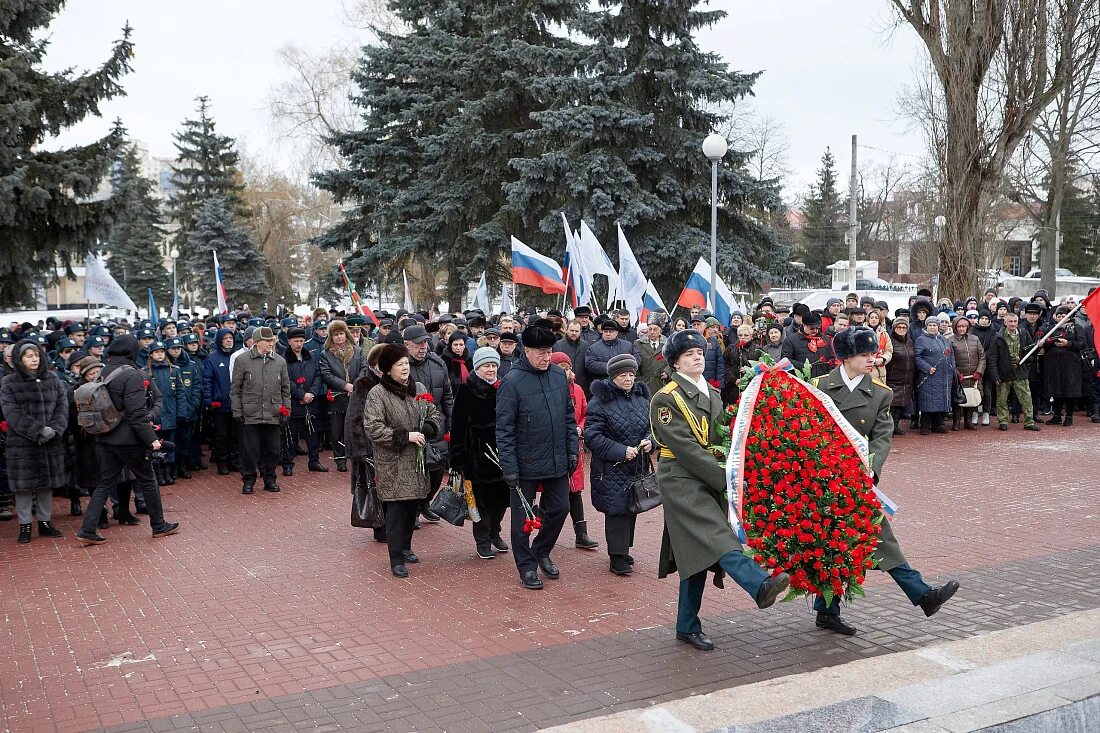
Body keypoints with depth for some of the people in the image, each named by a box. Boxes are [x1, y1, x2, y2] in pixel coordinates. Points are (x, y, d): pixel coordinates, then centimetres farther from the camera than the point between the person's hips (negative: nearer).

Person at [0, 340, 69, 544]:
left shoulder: (52, 380, 8)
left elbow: (62, 406, 3)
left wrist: (54, 429, -14)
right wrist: (39, 431, -20)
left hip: (51, 443, 3)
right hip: (22, 444, -3)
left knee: (47, 483, 10)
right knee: (24, 485, 1)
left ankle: (45, 521, 22)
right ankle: (25, 525, 12)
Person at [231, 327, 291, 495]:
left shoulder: (280, 361, 9)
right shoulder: (243, 360, 0)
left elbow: (285, 389, 14)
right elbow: (235, 389, 1)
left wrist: (286, 409, 7)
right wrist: (237, 411, -3)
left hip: (273, 415, 3)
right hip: (250, 416, -3)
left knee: (272, 449, 8)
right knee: (250, 450, 3)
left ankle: (269, 479, 22)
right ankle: (248, 481, 16)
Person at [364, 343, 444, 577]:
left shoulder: (419, 389, 8)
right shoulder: (377, 394, -10)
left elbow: (435, 413, 14)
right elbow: (372, 428, -16)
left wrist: (426, 430, -8)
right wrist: (405, 436, -19)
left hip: (416, 461, 6)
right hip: (392, 463, -5)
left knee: (413, 506, 12)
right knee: (396, 509, -5)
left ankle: (405, 547, 32)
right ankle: (396, 560, 1)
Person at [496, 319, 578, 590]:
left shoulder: (560, 376, 2)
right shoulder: (512, 382, -15)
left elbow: (569, 417, 11)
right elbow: (504, 430, -14)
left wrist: (572, 450, 7)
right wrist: (509, 467, -16)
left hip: (558, 462, 5)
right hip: (526, 464, -5)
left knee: (560, 508, 14)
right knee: (522, 516, 7)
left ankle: (542, 551, 37)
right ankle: (527, 566, 23)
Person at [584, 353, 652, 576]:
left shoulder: (641, 397, 8)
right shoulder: (600, 401, -12)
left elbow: (652, 425, 18)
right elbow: (592, 435, -15)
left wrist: (650, 441, -5)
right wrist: (620, 451, -20)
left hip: (638, 466, 6)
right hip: (612, 468, -6)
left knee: (632, 507, 13)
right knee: (617, 509, -6)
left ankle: (623, 549, 28)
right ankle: (617, 557, 2)